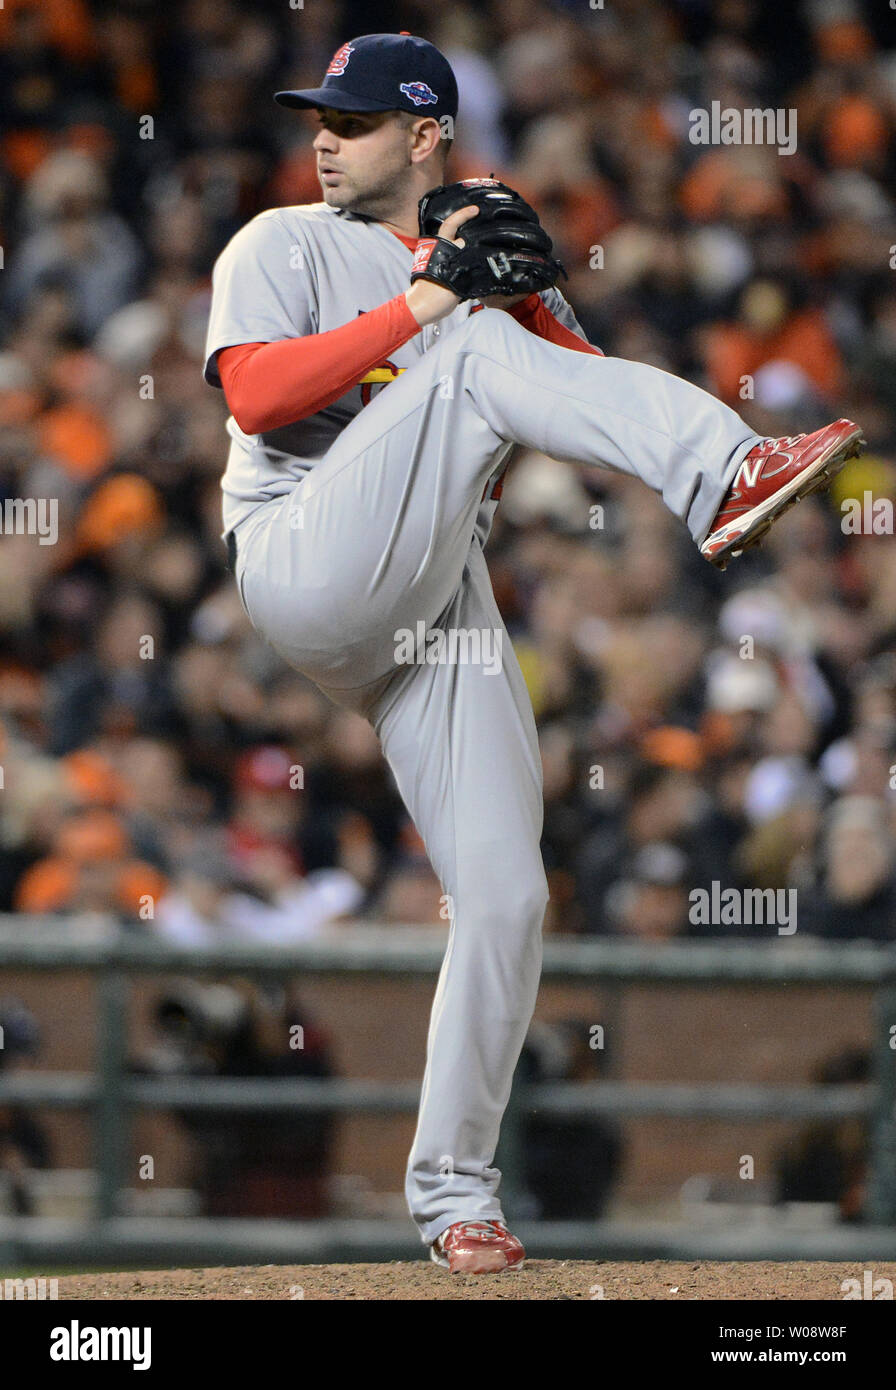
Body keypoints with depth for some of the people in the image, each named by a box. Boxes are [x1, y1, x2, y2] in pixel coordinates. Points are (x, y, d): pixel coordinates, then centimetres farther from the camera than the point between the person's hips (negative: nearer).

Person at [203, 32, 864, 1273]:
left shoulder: (493, 273, 23)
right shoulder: (286, 247, 11)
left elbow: (593, 392, 9)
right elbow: (254, 393, -9)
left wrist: (526, 295, -6)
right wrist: (420, 310, -12)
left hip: (442, 609, 5)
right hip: (308, 572, -5)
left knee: (507, 898, -6)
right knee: (480, 356, -24)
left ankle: (453, 1190, 5)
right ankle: (730, 480, -44)